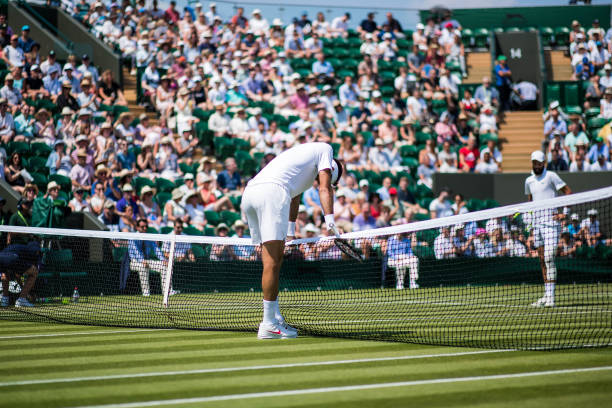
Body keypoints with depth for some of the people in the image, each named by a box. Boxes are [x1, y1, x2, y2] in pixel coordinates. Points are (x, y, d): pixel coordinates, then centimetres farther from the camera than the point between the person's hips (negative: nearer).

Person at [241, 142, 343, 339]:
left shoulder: (301, 153, 39)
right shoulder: (326, 149, 17)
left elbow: (294, 196, 44)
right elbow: (324, 189, 3)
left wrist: (290, 233, 48)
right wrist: (330, 220, -4)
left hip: (249, 192, 9)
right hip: (272, 190, -9)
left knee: (272, 261, 12)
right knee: (273, 262, -9)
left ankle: (275, 318, 12)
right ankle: (268, 324, -10)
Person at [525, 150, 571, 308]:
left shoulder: (551, 176, -4)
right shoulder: (529, 181, 14)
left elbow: (568, 191, -4)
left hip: (550, 221, -6)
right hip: (536, 223, 6)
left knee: (549, 259, -14)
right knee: (542, 260, 7)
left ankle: (551, 296, -14)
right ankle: (546, 295, 11)